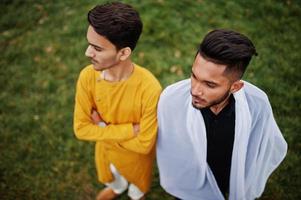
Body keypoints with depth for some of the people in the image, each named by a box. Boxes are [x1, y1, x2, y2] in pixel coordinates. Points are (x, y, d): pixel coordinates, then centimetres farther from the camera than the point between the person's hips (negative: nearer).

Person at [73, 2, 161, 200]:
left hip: (137, 155, -3)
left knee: (137, 179, 31)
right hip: (105, 147, 3)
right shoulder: (87, 77, -28)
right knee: (110, 175, 36)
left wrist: (102, 127, -25)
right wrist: (129, 130, -30)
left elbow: (144, 144, -30)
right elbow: (81, 129, -22)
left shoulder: (149, 88, -40)